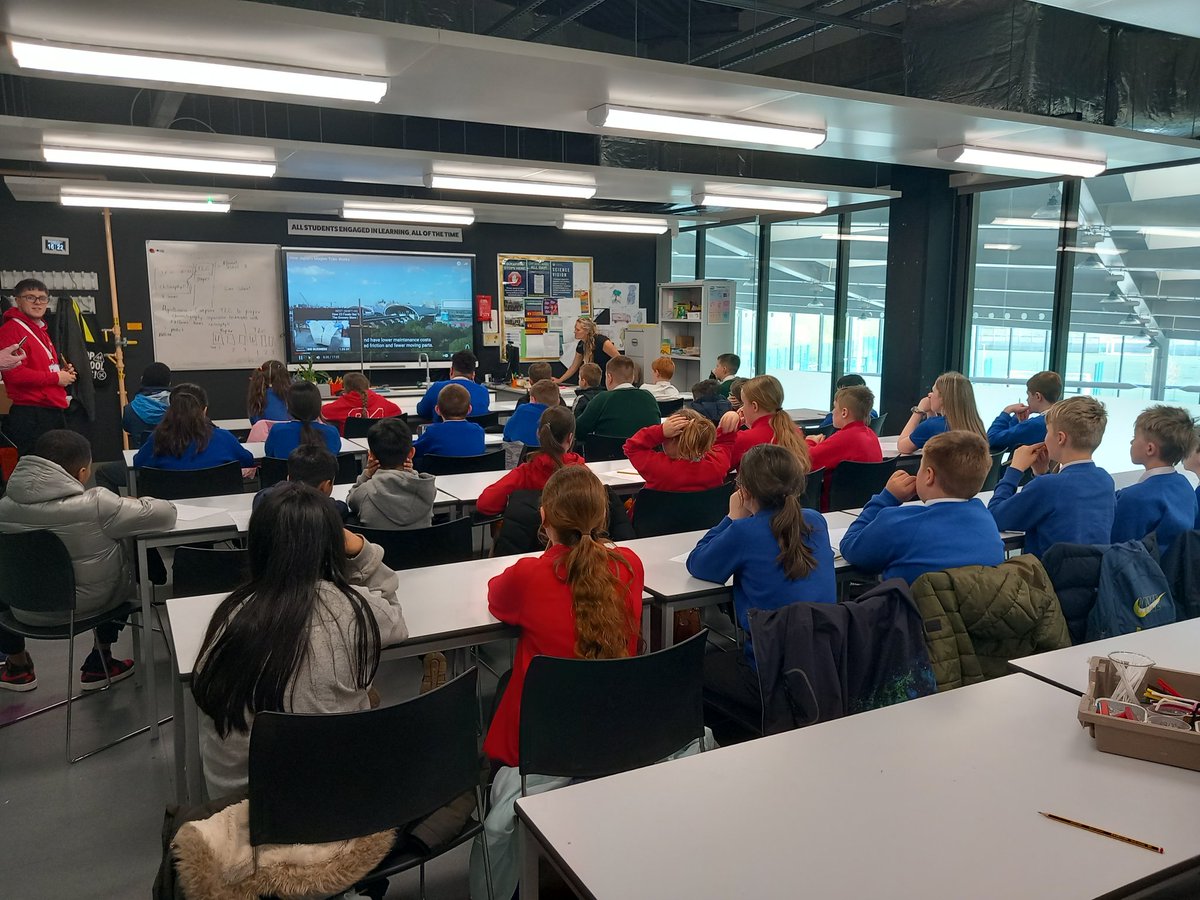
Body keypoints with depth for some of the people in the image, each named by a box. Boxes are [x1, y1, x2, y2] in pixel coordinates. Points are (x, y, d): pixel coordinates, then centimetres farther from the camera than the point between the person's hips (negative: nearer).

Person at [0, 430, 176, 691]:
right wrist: (135, 504, -3)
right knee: (130, 565, 28)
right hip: (88, 606, -2)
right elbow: (166, 514, -23)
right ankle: (99, 664, 31)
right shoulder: (96, 505, -28)